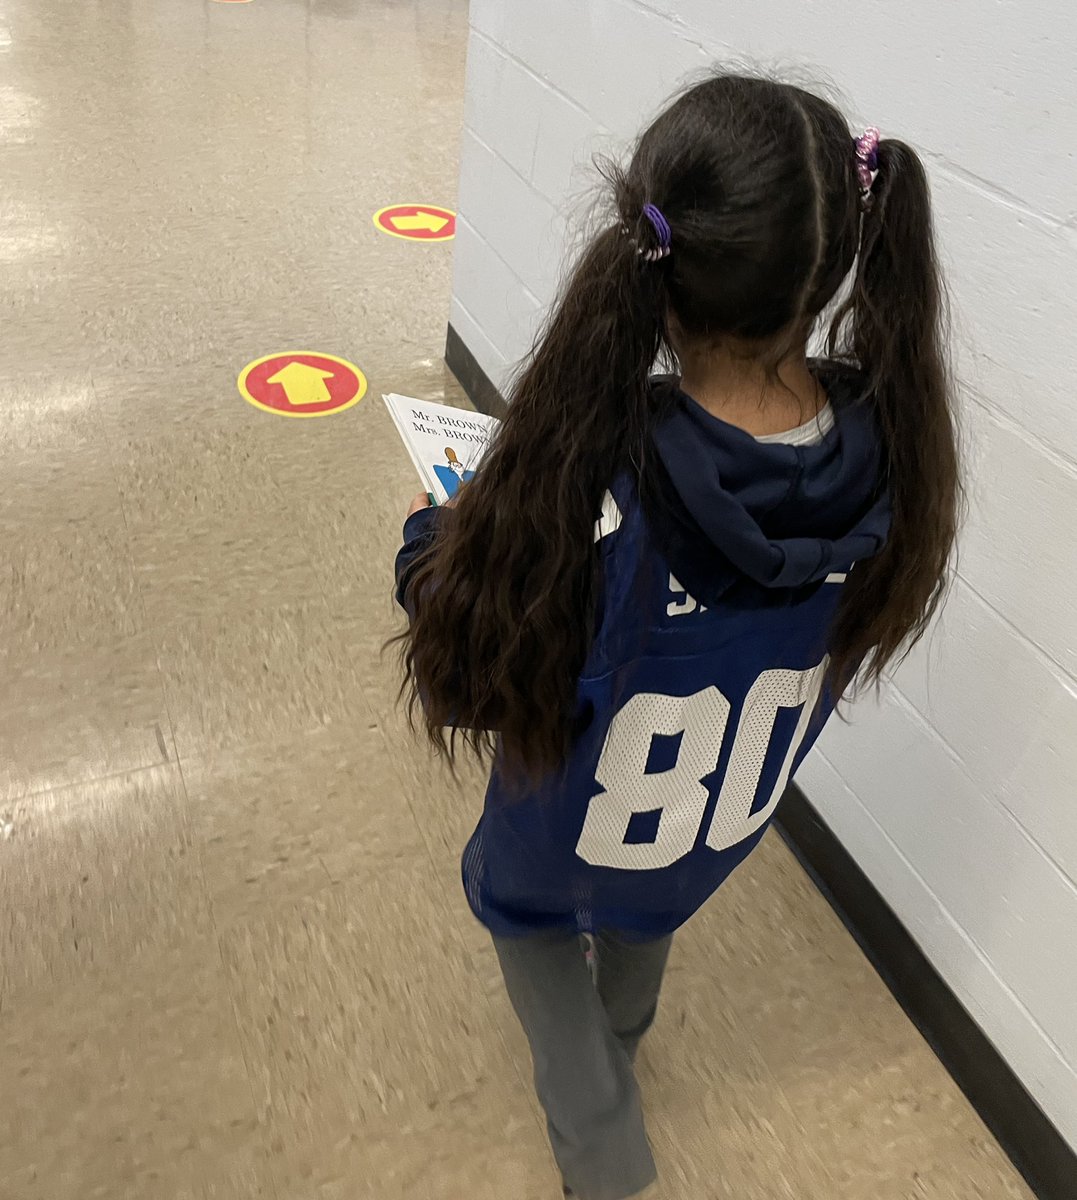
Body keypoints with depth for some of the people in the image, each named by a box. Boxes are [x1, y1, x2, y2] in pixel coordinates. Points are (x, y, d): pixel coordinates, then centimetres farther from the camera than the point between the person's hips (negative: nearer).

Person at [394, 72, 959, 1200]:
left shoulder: (590, 482, -41)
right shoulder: (889, 441, -25)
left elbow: (465, 677, -27)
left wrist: (429, 538, -8)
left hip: (573, 837, -4)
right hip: (726, 828, 5)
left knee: (519, 900, 32)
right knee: (648, 894, 38)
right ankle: (618, 1036, 69)